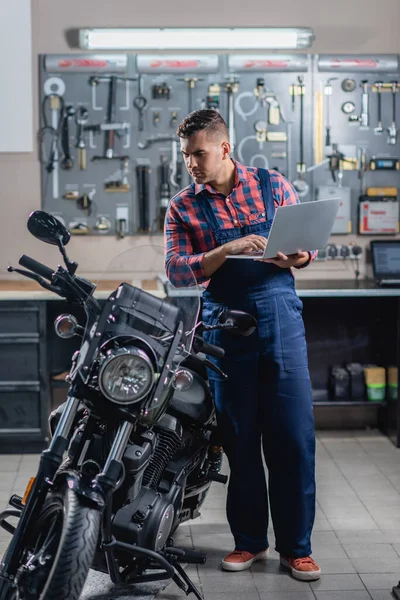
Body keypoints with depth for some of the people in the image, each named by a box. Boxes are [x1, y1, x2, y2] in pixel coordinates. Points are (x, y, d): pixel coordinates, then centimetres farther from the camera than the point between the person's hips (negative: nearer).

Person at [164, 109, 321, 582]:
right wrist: (229, 249, -20)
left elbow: (308, 244, 10)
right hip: (226, 322, 0)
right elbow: (176, 267, -5)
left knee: (293, 436, -1)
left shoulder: (272, 185, 8)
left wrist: (295, 257, -13)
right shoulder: (183, 207, 7)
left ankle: (296, 547, 9)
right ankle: (250, 540, 21)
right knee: (240, 438, 6)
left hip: (280, 314, 0)